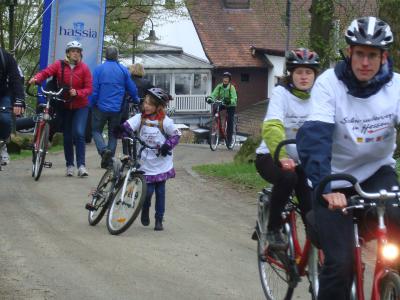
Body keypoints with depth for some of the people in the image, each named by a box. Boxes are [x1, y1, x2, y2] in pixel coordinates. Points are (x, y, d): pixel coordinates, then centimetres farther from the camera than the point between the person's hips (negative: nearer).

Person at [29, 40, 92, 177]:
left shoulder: (84, 68, -7)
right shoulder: (60, 65, -4)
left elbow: (88, 88, -8)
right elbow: (45, 73, -14)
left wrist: (77, 93, -26)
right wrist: (36, 78, -34)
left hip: (80, 106, -2)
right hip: (65, 106, 2)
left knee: (79, 133, -17)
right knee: (67, 136, 8)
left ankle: (81, 165, -13)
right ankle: (70, 165, 19)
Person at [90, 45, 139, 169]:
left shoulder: (99, 69, -5)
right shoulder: (123, 70, 1)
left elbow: (94, 89, -7)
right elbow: (132, 89, 6)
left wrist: (92, 105, 3)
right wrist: (136, 101, 24)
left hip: (101, 107, -2)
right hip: (117, 108, 2)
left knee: (96, 130, 10)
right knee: (113, 133, 12)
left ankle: (103, 150, -16)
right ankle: (108, 160, 9)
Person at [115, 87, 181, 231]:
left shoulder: (165, 121, -7)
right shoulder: (140, 118, -3)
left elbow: (176, 135, 0)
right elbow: (128, 126, -15)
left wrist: (167, 146, -14)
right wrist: (121, 129, -36)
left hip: (162, 163, -1)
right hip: (146, 163, 1)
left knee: (160, 191, 5)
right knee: (148, 190, -3)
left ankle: (159, 220, 15)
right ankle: (145, 212, 26)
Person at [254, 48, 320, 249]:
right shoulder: (281, 93, -14)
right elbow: (272, 127, -30)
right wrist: (282, 157, -46)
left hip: (302, 161, 4)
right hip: (271, 157, -4)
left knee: (312, 213, -14)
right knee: (287, 177, -35)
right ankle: (273, 230, -17)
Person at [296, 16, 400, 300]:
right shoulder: (329, 83, -17)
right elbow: (314, 136, -28)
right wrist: (325, 186, -43)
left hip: (377, 173, 2)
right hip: (335, 182, -2)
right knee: (341, 262, -13)